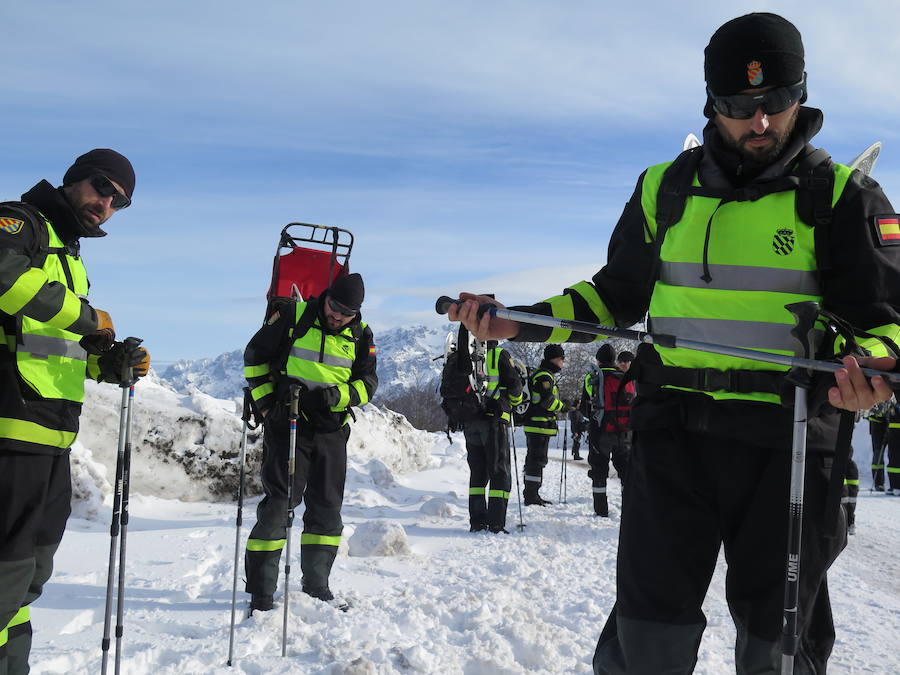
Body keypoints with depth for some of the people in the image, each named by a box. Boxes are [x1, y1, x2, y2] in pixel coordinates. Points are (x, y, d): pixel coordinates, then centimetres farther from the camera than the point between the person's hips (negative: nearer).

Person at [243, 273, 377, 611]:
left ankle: (316, 585, 21)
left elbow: (367, 383, 6)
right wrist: (266, 400, -3)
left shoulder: (361, 335, 7)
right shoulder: (293, 316, -3)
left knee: (327, 508, 8)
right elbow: (255, 355, 5)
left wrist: (336, 395, -14)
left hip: (331, 430, 4)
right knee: (279, 504, -8)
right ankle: (260, 590, -1)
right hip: (287, 424, -4)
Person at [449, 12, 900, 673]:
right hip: (675, 427, 2)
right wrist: (522, 323, 5)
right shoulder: (665, 188, 10)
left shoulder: (842, 195, 2)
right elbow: (618, 295, 17)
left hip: (785, 443, -1)